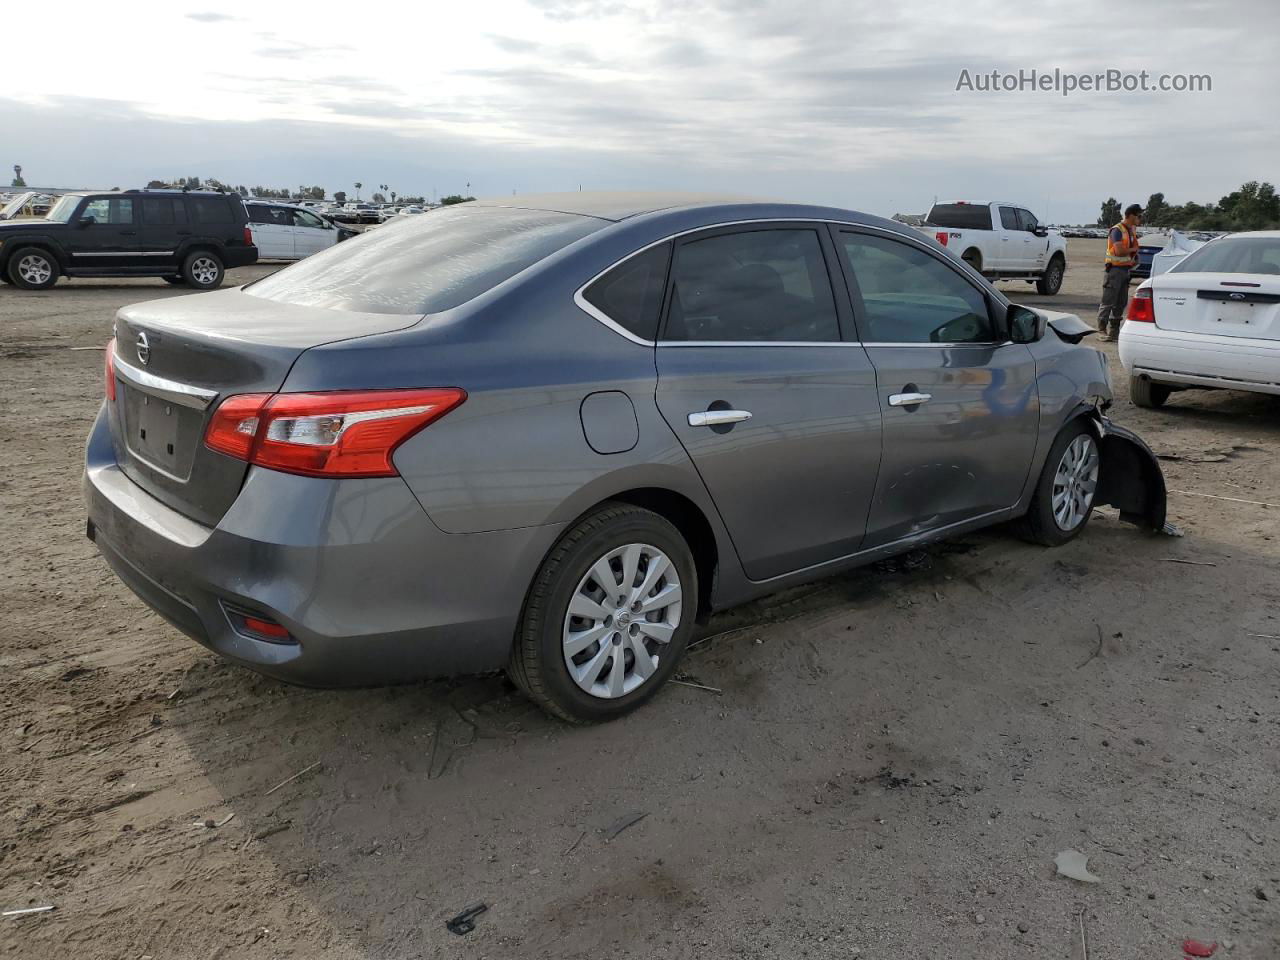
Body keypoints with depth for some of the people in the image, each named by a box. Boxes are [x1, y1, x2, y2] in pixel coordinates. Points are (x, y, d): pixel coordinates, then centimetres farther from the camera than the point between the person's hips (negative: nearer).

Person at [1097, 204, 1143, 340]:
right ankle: (1102, 330, -6)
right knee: (1108, 301, -8)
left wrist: (1134, 257, 7)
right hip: (1115, 269, -9)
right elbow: (1119, 251, -24)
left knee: (1121, 302, 11)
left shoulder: (1132, 229, 13)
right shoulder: (1117, 230, -14)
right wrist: (1134, 250, -8)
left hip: (1126, 269, 9)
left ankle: (1114, 330, 17)